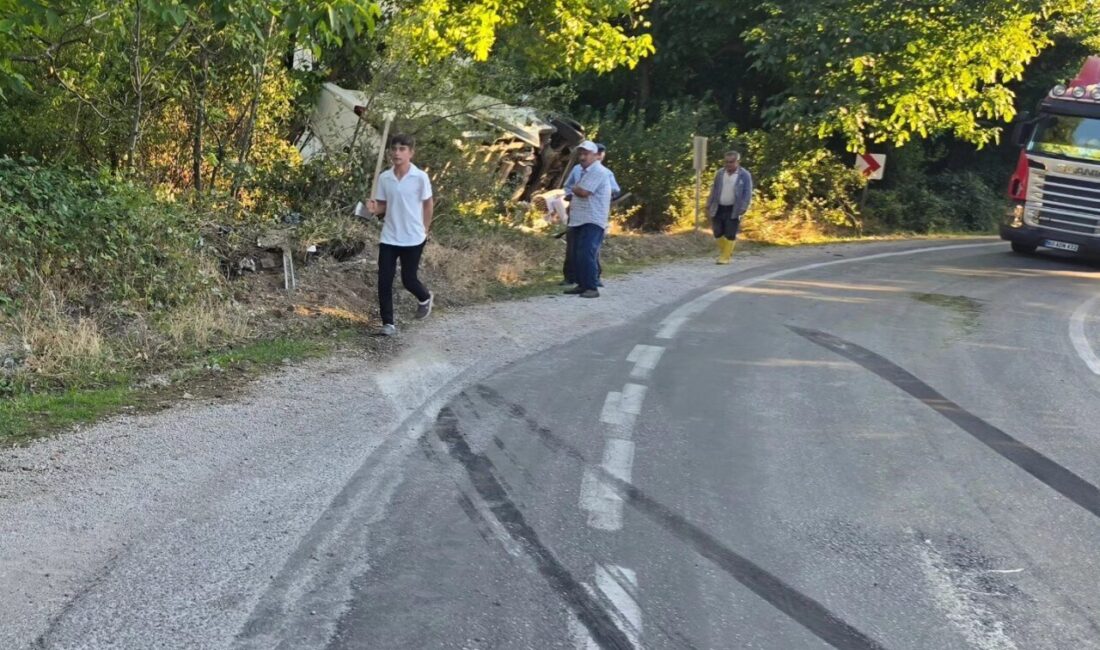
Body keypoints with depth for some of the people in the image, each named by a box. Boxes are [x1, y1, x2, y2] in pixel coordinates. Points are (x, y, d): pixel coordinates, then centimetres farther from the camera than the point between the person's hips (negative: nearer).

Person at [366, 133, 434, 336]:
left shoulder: (420, 177, -11)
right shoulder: (384, 178, -1)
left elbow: (428, 204, 1)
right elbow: (383, 206, 7)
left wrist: (424, 229, 3)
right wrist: (374, 208, -15)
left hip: (413, 238, -3)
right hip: (388, 237, 3)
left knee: (408, 279, 4)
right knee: (384, 281, -3)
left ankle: (425, 298, 38)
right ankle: (388, 323, 7)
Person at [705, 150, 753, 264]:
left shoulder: (745, 175, -5)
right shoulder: (720, 173, 7)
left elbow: (747, 194, -7)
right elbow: (714, 190, 13)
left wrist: (742, 210, -15)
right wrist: (709, 206, 8)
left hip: (733, 210, -4)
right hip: (718, 208, 4)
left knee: (730, 235, -3)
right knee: (718, 233, 7)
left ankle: (725, 257, 4)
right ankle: (724, 251, 28)